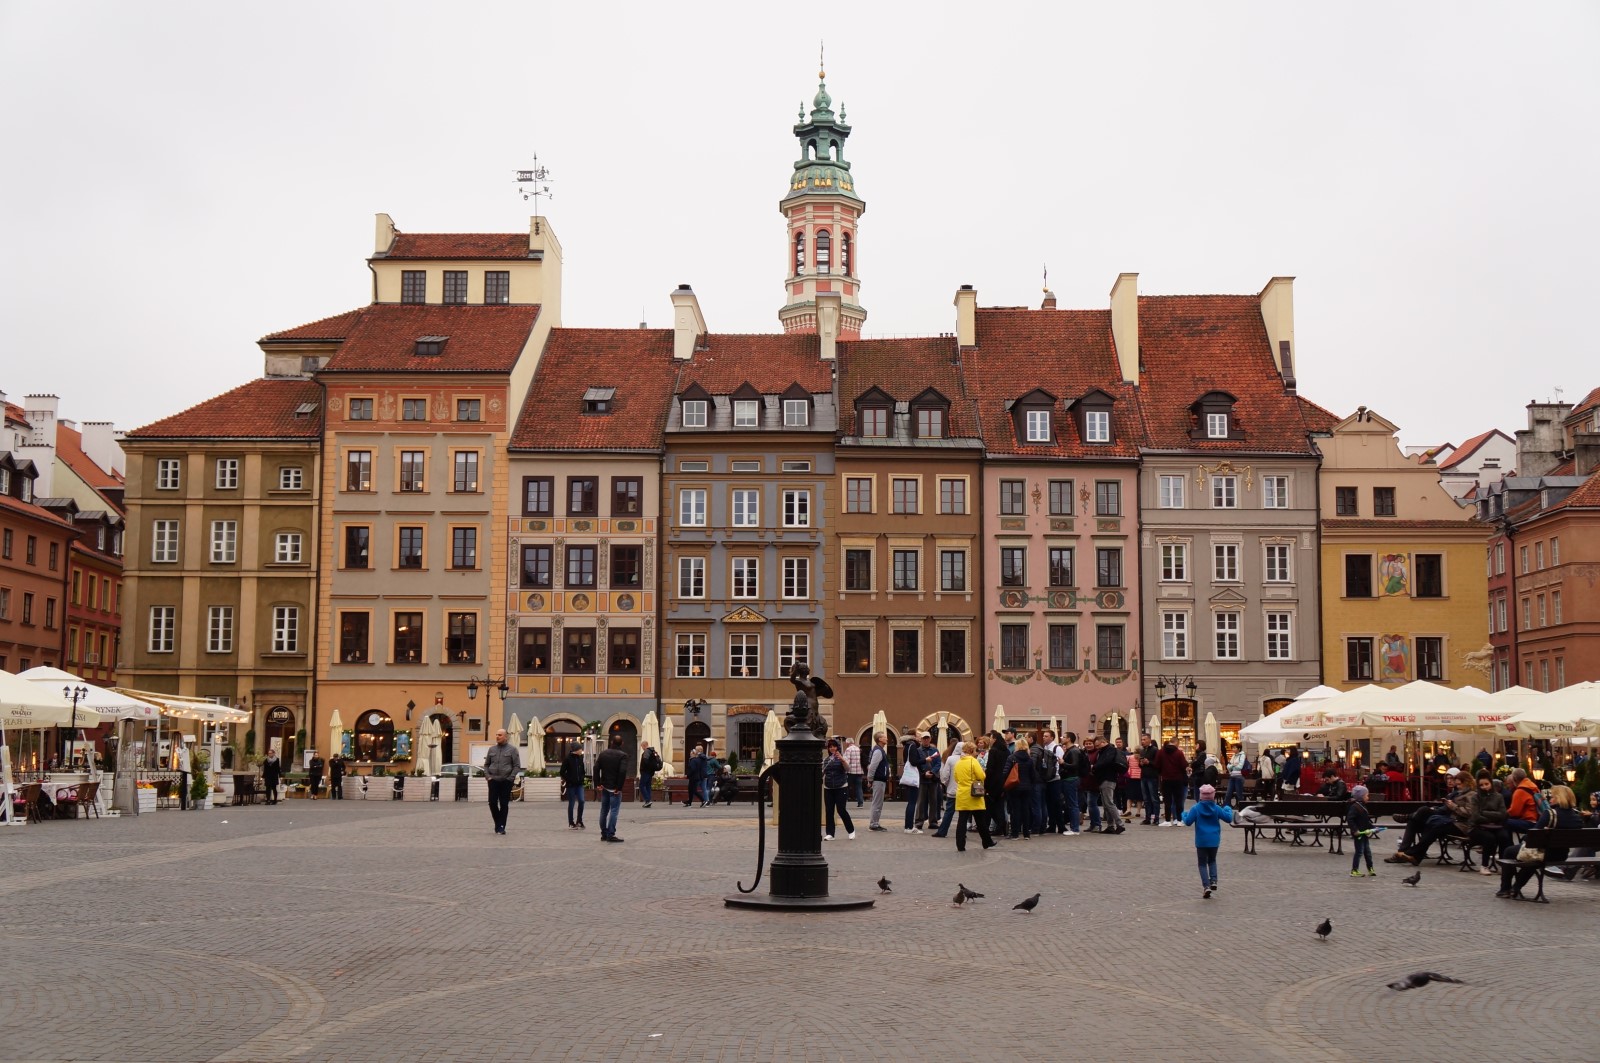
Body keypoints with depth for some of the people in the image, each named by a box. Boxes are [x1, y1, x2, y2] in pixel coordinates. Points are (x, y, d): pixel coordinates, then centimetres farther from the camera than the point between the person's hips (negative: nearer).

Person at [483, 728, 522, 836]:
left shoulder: (512, 749, 1)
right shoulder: (492, 749, 11)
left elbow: (517, 766, -1)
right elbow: (486, 764, 18)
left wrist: (511, 778, -10)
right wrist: (487, 776, 3)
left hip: (506, 781, -3)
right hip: (493, 781, 3)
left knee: (504, 804, -2)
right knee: (492, 803, -3)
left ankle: (501, 827, 3)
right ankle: (497, 822, 17)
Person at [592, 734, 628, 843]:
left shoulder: (603, 753, 6)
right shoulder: (623, 755, -11)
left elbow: (596, 768, 0)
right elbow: (623, 771, -21)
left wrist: (597, 783, 2)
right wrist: (619, 787, -15)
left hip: (604, 786, 5)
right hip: (615, 788, -5)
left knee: (604, 810, 13)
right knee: (614, 810, -3)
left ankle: (604, 834, 18)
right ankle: (610, 834, -7)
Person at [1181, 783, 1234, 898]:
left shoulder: (1195, 809, -10)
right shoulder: (1217, 808, -4)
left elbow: (1188, 822, -12)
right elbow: (1229, 818, 0)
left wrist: (1184, 815, 8)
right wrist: (1227, 808, 17)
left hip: (1201, 841, -2)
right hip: (1214, 841, 2)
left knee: (1203, 863, 5)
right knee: (1212, 861, 23)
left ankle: (1206, 886, -10)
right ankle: (1213, 881, 5)